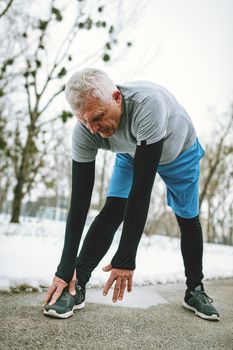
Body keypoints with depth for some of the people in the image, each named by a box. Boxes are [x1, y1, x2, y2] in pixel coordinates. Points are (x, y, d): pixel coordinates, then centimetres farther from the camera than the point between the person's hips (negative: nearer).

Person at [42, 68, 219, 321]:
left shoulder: (148, 104, -48)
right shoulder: (84, 132, -33)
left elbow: (142, 186, -48)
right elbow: (80, 200, -29)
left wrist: (126, 258, -45)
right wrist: (65, 269, -30)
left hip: (179, 151, -1)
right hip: (132, 153, 2)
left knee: (188, 220, 3)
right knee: (112, 211, -18)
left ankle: (195, 291, 22)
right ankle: (75, 286, -10)